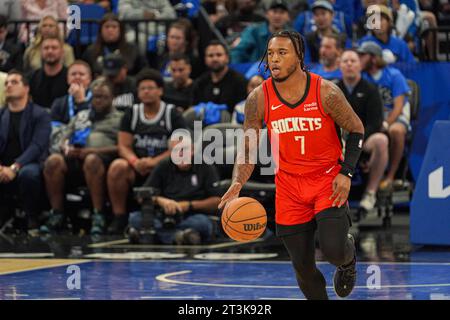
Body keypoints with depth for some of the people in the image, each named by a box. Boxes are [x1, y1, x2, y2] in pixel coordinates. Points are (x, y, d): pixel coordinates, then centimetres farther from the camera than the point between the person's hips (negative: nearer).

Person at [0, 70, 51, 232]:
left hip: (28, 165, -3)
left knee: (28, 174, -39)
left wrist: (15, 167, -24)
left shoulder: (40, 115, 5)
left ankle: (31, 218, -15)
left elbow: (37, 146, -9)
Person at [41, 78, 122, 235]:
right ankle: (57, 214, -25)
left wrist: (92, 151, -11)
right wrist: (67, 148, 2)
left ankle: (98, 216, -37)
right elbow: (64, 140, 28)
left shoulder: (119, 118, 17)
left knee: (92, 160, -40)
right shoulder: (80, 116, 33)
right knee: (53, 161, -29)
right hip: (74, 158, 4)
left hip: (102, 159, -4)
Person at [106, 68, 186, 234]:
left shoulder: (172, 114, 5)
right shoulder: (131, 114, 13)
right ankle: (119, 217, -18)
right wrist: (135, 162, -16)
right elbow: (123, 146, 7)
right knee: (117, 166, -30)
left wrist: (154, 162, -17)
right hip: (137, 170, 3)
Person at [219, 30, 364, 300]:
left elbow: (356, 129, -1)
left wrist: (346, 173, -11)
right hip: (289, 185, 3)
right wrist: (237, 185, -18)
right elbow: (248, 148, -2)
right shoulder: (259, 98, -8)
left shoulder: (326, 92, -14)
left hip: (328, 180, -2)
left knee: (333, 249, -19)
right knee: (303, 267, 4)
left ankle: (348, 259, 19)